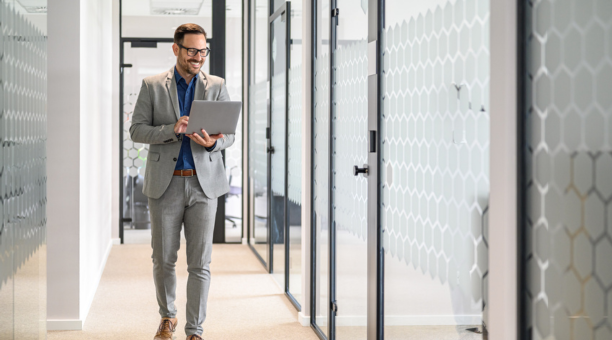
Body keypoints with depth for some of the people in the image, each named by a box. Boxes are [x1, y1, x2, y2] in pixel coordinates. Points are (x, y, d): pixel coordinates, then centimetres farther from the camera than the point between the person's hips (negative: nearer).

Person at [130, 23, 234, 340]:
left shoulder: (217, 86, 6)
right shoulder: (152, 86, 4)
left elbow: (229, 134, 5)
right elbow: (136, 130, -1)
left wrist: (213, 143, -18)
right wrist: (171, 130, -18)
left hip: (204, 183, 0)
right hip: (165, 183, 0)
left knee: (200, 263, -1)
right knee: (163, 259, 8)